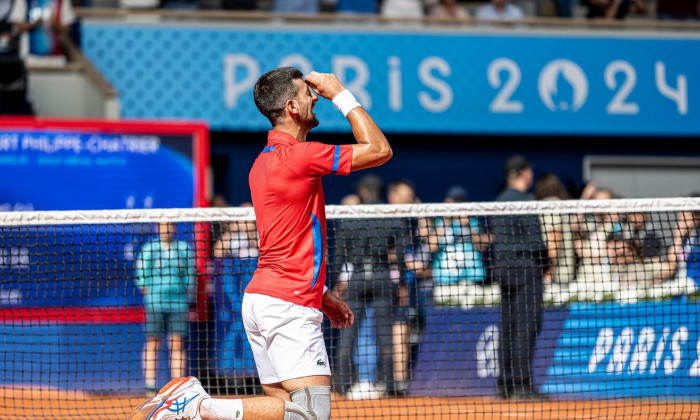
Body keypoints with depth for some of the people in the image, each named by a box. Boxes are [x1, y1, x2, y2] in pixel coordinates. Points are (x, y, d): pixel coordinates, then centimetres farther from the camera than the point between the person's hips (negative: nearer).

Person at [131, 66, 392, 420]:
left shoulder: (264, 162, 17)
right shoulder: (299, 156, -12)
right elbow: (379, 150, -8)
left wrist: (321, 293, 26)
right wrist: (341, 95, -1)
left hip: (258, 297, 10)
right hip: (289, 304, -10)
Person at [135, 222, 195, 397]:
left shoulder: (184, 248, 10)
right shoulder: (149, 249, 4)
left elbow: (189, 275, 13)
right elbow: (141, 276, 2)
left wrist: (188, 301, 6)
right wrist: (150, 296, -8)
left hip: (178, 302, 2)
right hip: (154, 302, -2)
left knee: (177, 344, -1)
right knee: (152, 343, -3)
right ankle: (150, 387, -2)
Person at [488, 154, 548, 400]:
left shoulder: (499, 201, 14)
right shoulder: (523, 201, -12)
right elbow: (534, 240, -14)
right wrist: (543, 253, 2)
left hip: (503, 268, 8)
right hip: (525, 267, -8)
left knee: (508, 327, 9)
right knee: (527, 326, -8)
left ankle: (505, 382, 10)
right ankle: (521, 384, -13)